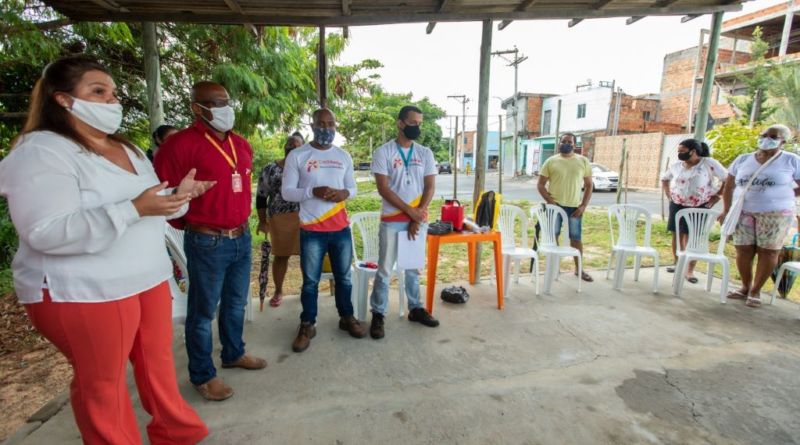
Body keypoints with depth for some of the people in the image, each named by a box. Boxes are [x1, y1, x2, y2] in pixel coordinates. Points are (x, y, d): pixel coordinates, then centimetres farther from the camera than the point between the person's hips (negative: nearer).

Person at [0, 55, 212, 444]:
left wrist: (179, 195, -4)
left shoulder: (126, 150, 13)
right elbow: (46, 233, -24)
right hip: (86, 293, -8)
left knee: (158, 360, 18)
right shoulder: (40, 152, -14)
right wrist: (134, 209, -31)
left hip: (148, 279, 8)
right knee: (101, 381, 9)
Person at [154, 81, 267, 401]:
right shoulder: (182, 144, -14)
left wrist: (241, 221, 16)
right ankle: (202, 375, 24)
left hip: (242, 237, 7)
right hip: (207, 243, -7)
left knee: (236, 302, 20)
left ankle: (233, 353, 40)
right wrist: (190, 224, 0)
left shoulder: (241, 145, 10)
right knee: (203, 311, 7)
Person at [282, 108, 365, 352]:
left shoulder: (344, 156, 9)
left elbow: (353, 187, 13)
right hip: (312, 230, -3)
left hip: (341, 228, 3)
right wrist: (313, 191, -22)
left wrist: (345, 192, -11)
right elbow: (286, 192, -6)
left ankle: (347, 317, 32)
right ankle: (307, 325, 23)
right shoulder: (296, 156, -3)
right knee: (310, 280, 7)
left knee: (343, 276, 14)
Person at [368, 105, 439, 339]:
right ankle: (378, 315, 13)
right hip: (391, 220, -3)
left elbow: (430, 187, 3)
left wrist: (418, 216, -8)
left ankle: (415, 308, 28)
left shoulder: (425, 153, 7)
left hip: (419, 220, 4)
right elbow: (383, 188, -10)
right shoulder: (383, 152, -4)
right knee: (385, 270, 1)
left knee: (414, 267, 14)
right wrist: (410, 211, -13)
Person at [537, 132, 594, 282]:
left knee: (576, 238, 8)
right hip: (554, 205, -1)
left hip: (574, 207, 1)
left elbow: (589, 185, 6)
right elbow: (540, 184, 0)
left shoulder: (583, 161, 4)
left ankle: (578, 268, 23)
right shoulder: (551, 161, 0)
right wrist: (549, 201, -13)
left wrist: (583, 205, -4)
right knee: (552, 236, 5)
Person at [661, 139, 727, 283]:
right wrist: (668, 192, 9)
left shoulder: (709, 163, -10)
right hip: (677, 205, 4)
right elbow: (664, 178, 21)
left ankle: (690, 270, 5)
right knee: (677, 235, 8)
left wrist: (717, 196, -9)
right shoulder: (676, 165, 4)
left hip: (699, 207, -4)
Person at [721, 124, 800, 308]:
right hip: (743, 213, 2)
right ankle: (745, 287, 17)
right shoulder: (742, 160, 7)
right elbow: (729, 186, 10)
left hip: (776, 214, -2)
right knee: (743, 251, 3)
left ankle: (755, 291, 11)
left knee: (768, 252, 1)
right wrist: (727, 210, 5)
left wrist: (778, 196, -4)